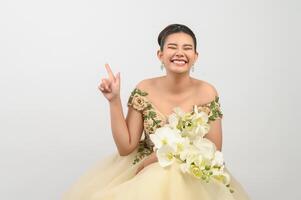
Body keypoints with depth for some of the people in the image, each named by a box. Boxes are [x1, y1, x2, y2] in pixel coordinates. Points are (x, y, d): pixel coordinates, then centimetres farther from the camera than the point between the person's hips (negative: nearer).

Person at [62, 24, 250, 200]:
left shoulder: (207, 93, -12)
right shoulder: (144, 91, -9)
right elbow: (125, 147, -9)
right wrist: (114, 100, -18)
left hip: (192, 174, -1)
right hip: (144, 171, 1)